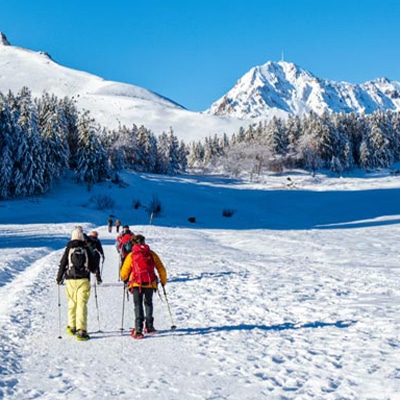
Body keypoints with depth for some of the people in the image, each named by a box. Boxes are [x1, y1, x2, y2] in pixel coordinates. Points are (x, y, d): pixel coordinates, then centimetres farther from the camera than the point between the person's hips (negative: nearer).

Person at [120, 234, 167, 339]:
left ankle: (138, 329, -14)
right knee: (148, 303, 21)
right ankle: (149, 326, 21)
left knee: (138, 305, 0)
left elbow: (124, 272, 5)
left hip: (136, 284, -2)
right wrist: (163, 281, 24)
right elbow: (161, 269, 10)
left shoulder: (131, 255, 4)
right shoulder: (151, 254, 8)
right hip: (150, 283, 2)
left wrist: (124, 279, 28)